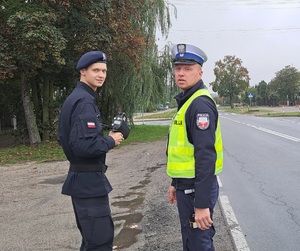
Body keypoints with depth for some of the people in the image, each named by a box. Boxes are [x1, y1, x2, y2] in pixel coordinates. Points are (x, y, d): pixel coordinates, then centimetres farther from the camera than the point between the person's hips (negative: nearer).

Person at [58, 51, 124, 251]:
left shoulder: (76, 98, 13)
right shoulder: (85, 101, -18)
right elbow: (85, 145, -28)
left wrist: (106, 138, 8)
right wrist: (111, 141, -12)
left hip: (83, 179, 11)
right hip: (89, 181, -11)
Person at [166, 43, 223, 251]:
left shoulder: (200, 103, -19)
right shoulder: (187, 101, 13)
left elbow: (206, 156, -25)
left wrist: (202, 204, -27)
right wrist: (176, 184, 22)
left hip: (197, 188, -10)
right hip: (187, 185, 10)